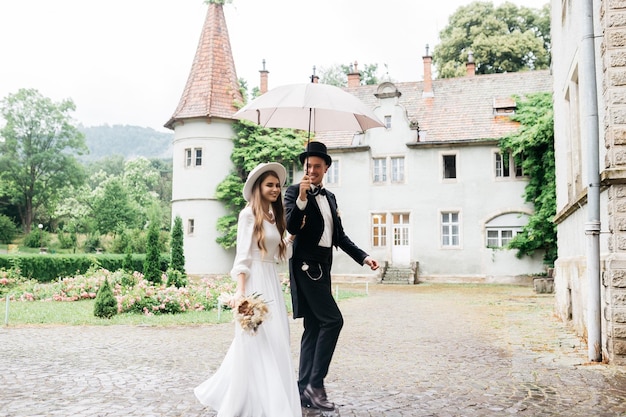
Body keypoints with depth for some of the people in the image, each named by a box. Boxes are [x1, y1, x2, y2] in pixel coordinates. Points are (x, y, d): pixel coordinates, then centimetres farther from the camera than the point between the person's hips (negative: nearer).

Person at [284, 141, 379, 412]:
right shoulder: (294, 192, -5)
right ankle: (315, 384, -6)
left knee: (313, 328, 8)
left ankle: (304, 390, 15)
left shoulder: (330, 197, 16)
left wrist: (363, 257, 11)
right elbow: (291, 227, -19)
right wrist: (302, 197, -30)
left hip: (322, 268, 8)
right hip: (306, 266, -8)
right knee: (332, 320, -15)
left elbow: (339, 236, 19)